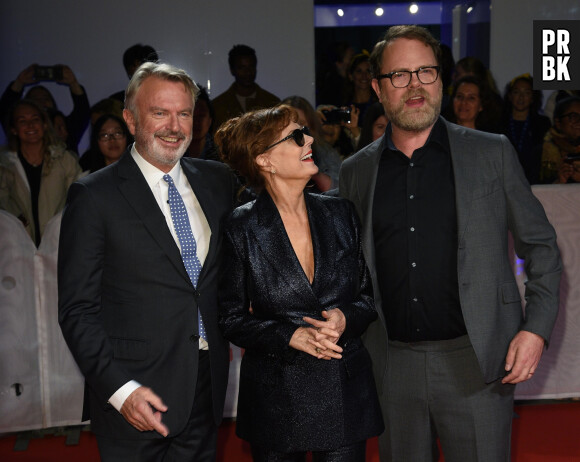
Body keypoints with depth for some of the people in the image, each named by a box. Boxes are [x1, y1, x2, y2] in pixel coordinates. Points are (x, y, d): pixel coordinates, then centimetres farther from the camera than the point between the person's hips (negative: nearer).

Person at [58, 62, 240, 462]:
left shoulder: (218, 181, 7)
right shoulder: (94, 196, -7)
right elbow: (77, 308, -9)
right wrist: (120, 389, -17)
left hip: (207, 389, 5)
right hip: (136, 398, -4)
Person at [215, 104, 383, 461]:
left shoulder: (339, 213, 2)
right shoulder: (242, 229, -7)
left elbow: (370, 293, 8)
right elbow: (232, 317, -3)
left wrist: (346, 317, -13)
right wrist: (290, 336, -17)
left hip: (345, 390, 3)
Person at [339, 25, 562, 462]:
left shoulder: (493, 153, 1)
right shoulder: (356, 171, 7)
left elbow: (541, 244, 5)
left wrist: (537, 328, -5)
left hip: (476, 363, -2)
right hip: (392, 365, 2)